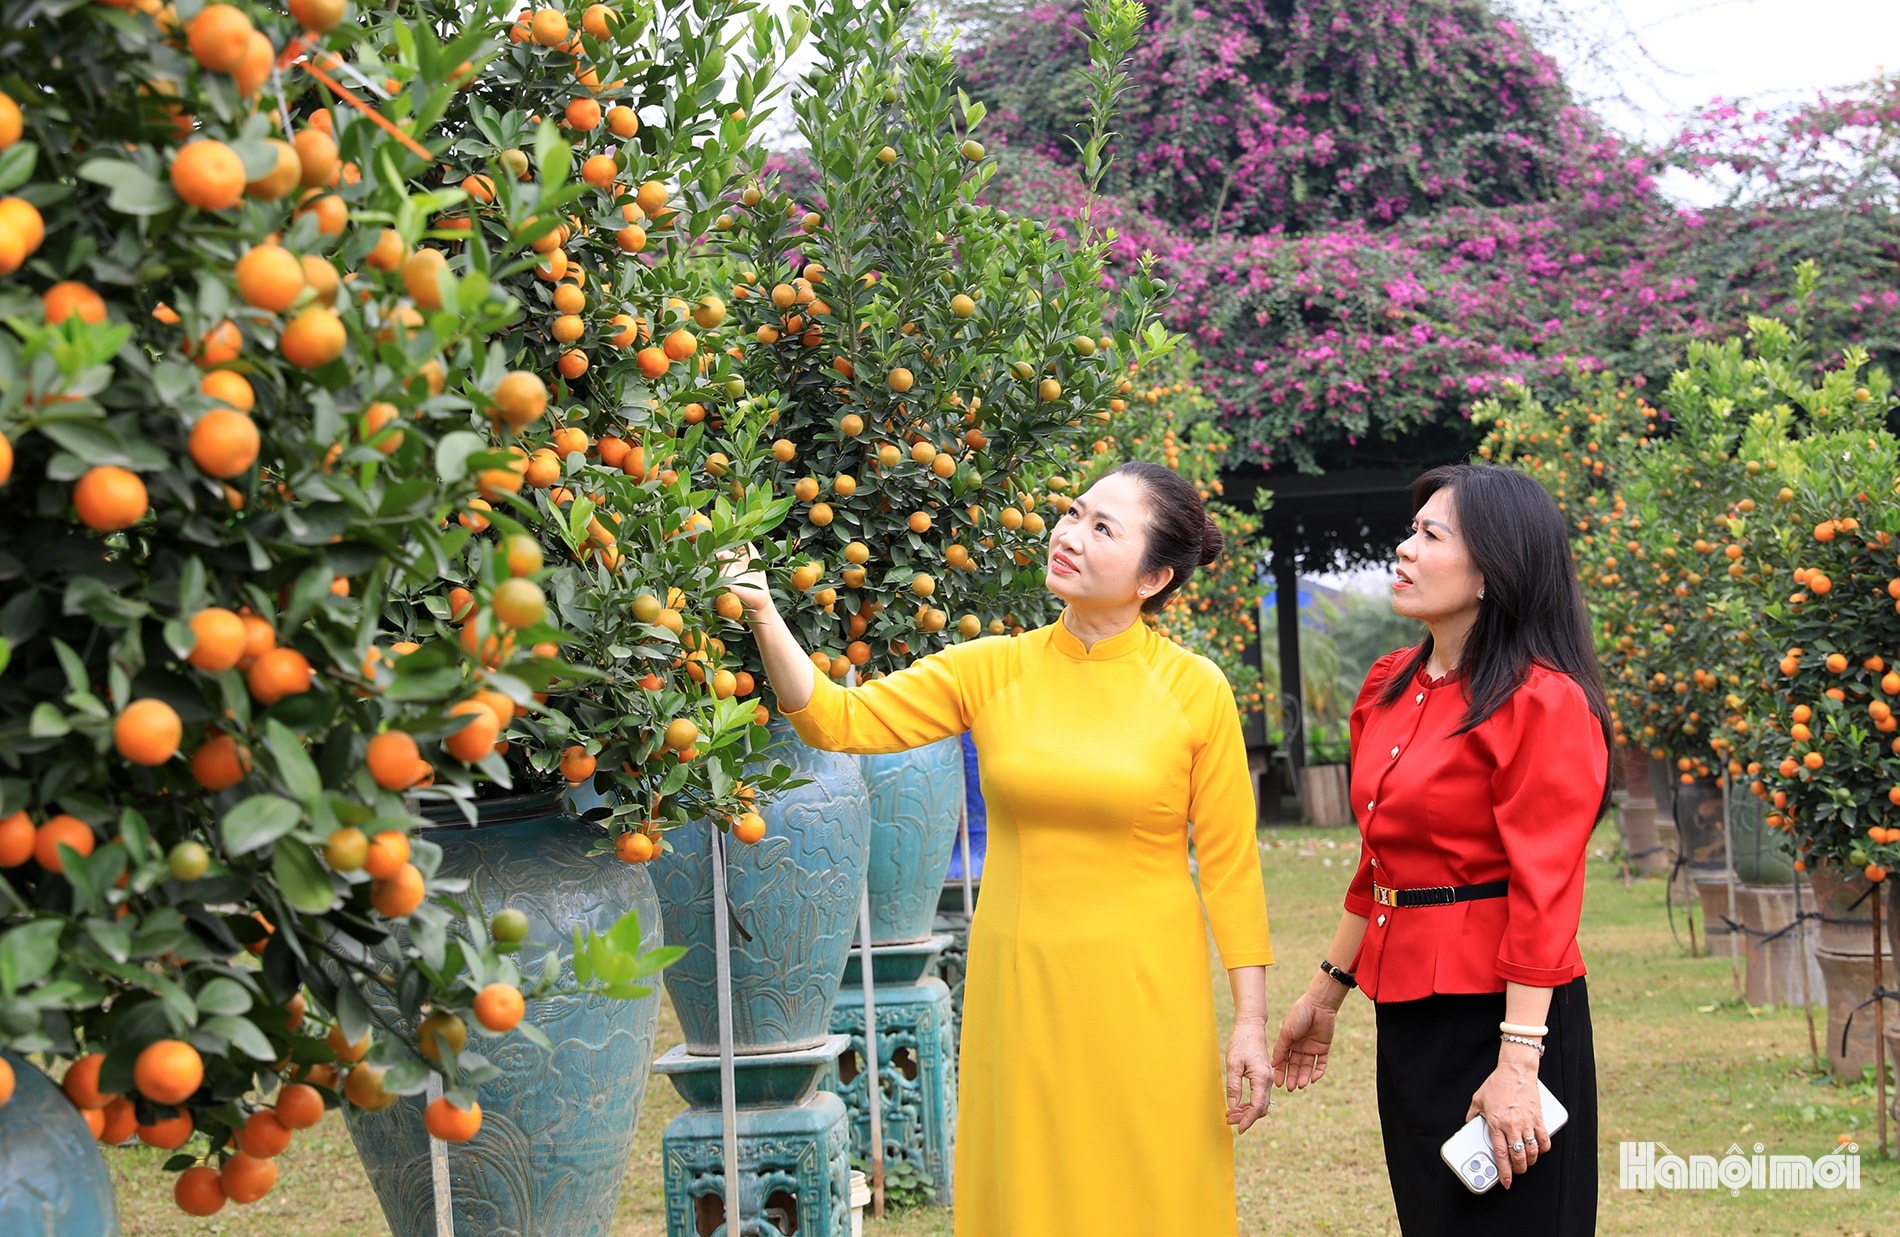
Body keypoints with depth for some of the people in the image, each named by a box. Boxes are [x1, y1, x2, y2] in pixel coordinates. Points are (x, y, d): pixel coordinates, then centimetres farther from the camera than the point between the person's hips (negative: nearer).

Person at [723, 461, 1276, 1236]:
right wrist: (763, 616, -17)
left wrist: (1250, 1020, -4)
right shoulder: (994, 670, 1)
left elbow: (1229, 863, -2)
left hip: (1144, 991, -2)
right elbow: (839, 720, -4)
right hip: (1018, 989, 2)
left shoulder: (1194, 690, -5)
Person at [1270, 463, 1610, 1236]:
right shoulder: (1390, 686, 9)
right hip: (1407, 1012, 8)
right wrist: (1326, 993, 21)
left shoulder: (1543, 705, -15)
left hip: (1496, 1017, -8)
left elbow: (1542, 897, -19)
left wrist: (1517, 1064, -22)